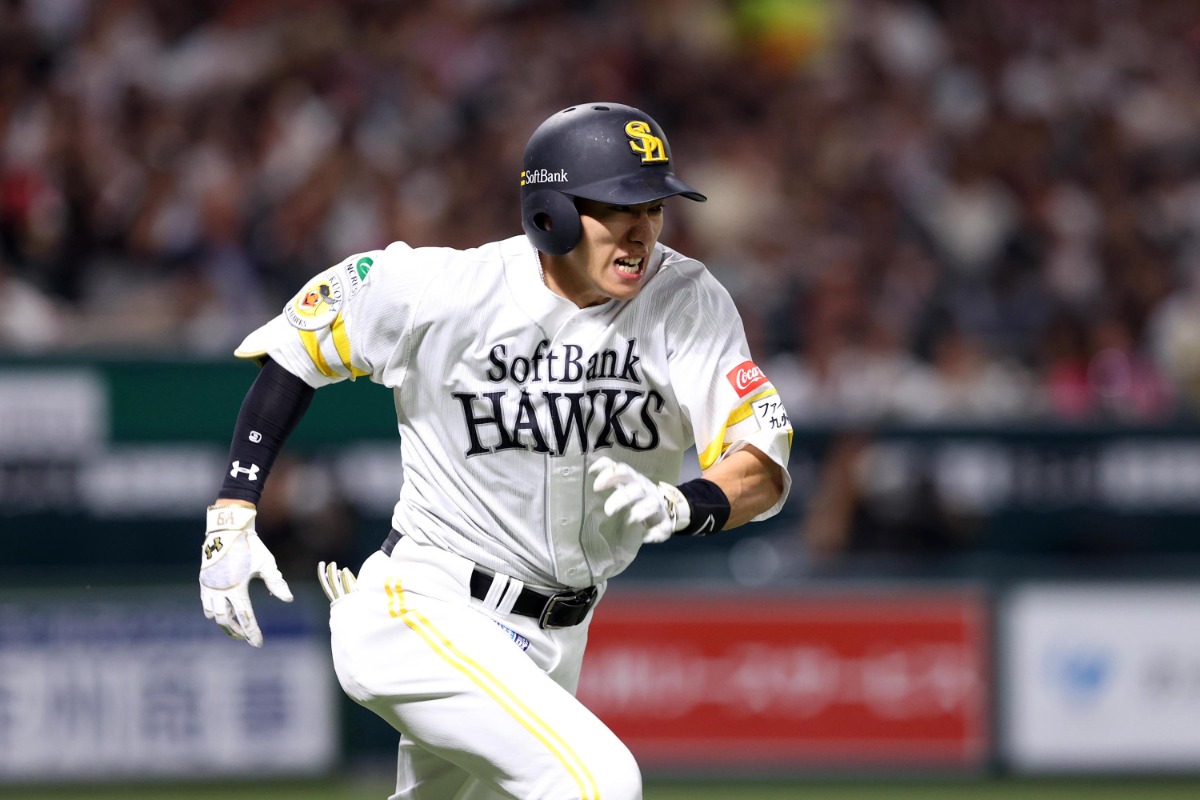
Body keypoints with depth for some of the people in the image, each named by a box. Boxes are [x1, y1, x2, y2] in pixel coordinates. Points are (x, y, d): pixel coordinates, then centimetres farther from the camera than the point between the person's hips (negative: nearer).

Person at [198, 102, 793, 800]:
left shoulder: (687, 302, -11)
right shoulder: (446, 291, -17)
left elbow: (765, 471, -19)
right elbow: (295, 348, -1)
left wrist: (680, 507, -41)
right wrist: (232, 517, -5)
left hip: (555, 638, 6)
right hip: (426, 612, -5)